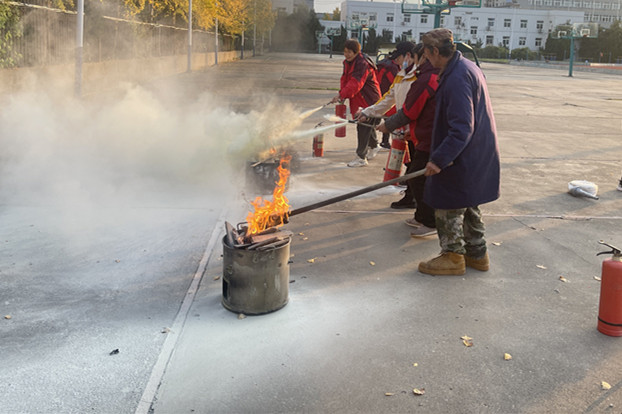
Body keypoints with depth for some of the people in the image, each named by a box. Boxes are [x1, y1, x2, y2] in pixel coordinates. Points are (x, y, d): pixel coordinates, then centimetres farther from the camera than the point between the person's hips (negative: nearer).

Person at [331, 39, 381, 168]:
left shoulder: (363, 64, -23)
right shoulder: (347, 63, 8)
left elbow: (355, 84, -31)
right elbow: (345, 79, 11)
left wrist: (342, 95, -36)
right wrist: (342, 93, -8)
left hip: (369, 100, -9)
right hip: (358, 99, 9)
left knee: (363, 127, -11)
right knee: (368, 125, 22)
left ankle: (361, 157, -8)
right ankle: (374, 146, 44)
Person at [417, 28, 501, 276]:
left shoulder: (457, 77, -23)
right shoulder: (467, 67, 10)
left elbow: (462, 127, -28)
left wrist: (439, 158, -28)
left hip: (463, 157, -10)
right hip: (478, 154, 10)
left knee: (449, 206, 3)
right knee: (467, 205, 20)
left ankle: (453, 257, 15)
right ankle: (477, 254, 31)